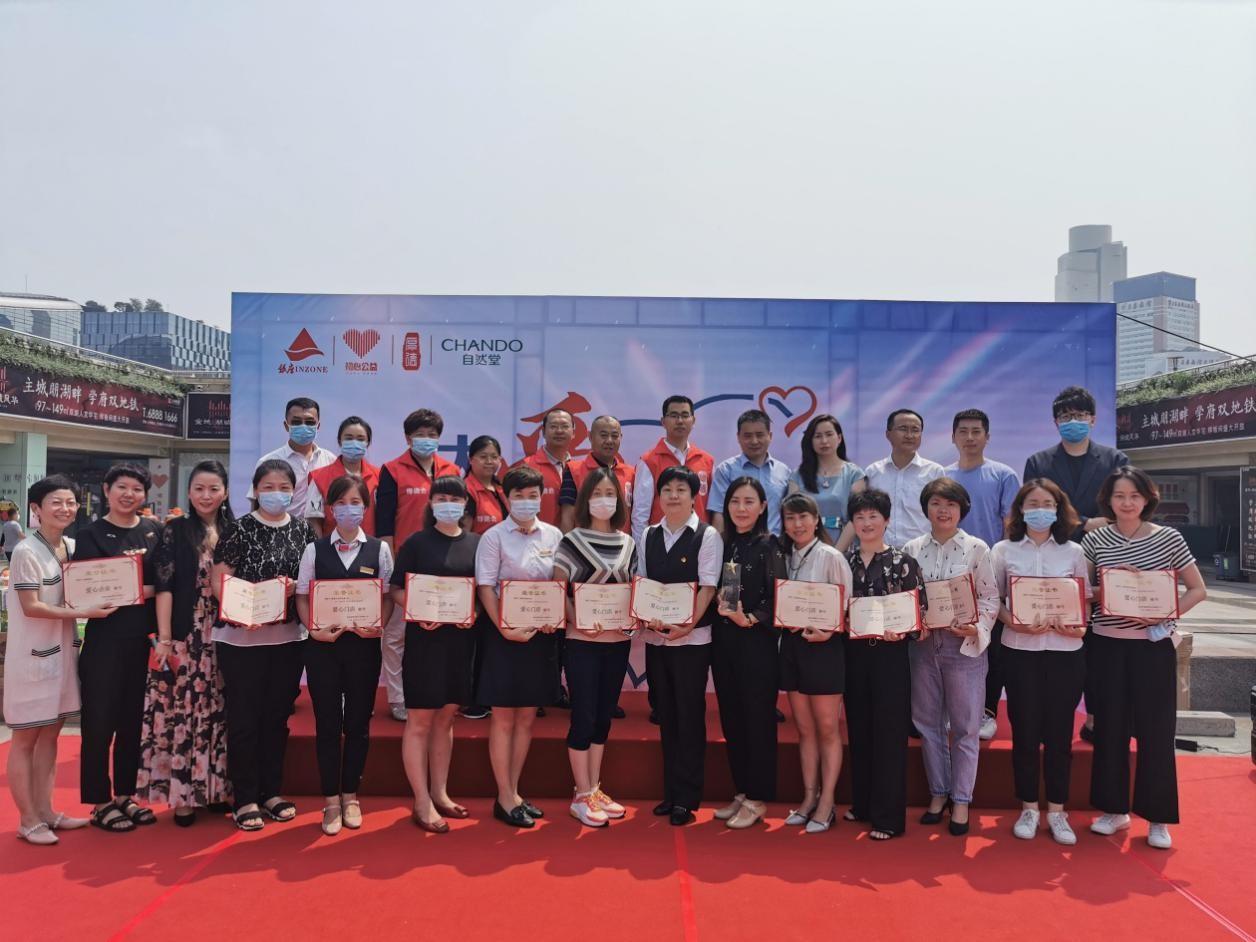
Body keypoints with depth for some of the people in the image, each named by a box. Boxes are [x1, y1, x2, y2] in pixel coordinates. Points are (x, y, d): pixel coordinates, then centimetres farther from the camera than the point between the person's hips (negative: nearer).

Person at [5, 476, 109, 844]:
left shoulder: (73, 547, 6)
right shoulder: (26, 552, -14)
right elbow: (31, 607, -17)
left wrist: (102, 601, -3)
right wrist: (83, 613, -21)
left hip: (62, 651, 7)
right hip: (32, 654, -7)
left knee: (49, 734, 14)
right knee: (25, 738, 5)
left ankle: (44, 811, 24)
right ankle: (28, 820, 14)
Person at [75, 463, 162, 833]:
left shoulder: (155, 530, 8)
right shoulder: (90, 535, -2)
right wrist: (146, 590, -12)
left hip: (145, 639, 3)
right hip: (105, 640, -3)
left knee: (134, 719, 12)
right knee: (100, 720, 3)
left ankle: (125, 795, 25)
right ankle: (100, 802, 16)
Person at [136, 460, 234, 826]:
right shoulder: (175, 531, -1)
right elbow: (163, 587, -5)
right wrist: (164, 638, -12)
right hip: (184, 638, -3)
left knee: (217, 713, 9)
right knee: (182, 713, -1)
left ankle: (216, 788, 20)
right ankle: (183, 794, 10)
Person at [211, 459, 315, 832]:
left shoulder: (303, 529, 4)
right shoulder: (240, 529, -6)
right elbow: (219, 580, -8)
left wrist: (295, 587, -10)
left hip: (288, 637, 4)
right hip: (241, 637, -4)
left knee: (278, 715, 13)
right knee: (244, 717, 5)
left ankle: (272, 791, 26)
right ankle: (245, 798, 16)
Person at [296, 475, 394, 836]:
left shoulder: (378, 549, 3)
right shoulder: (315, 549, 3)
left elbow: (388, 596, 2)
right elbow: (302, 597, 1)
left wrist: (378, 626, -14)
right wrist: (314, 629, -14)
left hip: (363, 644, 0)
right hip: (322, 645, 0)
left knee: (358, 723, 8)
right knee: (327, 723, 6)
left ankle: (350, 795, 25)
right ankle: (331, 799, 20)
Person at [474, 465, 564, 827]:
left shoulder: (554, 535, 6)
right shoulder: (494, 537, -5)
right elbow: (485, 588, -8)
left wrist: (555, 617, -7)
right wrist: (505, 629, -17)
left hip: (541, 634, 4)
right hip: (506, 633, -4)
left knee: (527, 716, 11)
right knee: (503, 717, 3)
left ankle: (514, 793, 24)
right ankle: (504, 799, 14)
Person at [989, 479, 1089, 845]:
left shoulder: (1074, 552, 7)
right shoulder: (1003, 551, 4)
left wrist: (1078, 626, -12)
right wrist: (1016, 624, -14)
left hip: (1065, 650, 1)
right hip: (1020, 651, -1)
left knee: (1059, 732, 6)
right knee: (1025, 731, 4)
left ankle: (1057, 810, 19)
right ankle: (1028, 808, 18)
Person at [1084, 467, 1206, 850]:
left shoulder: (1169, 538, -3)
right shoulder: (1094, 540, 0)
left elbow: (1198, 590, 2)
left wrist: (1164, 615, -13)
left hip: (1155, 647, -1)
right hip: (1107, 646, 2)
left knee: (1156, 730, 4)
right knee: (1110, 727, 9)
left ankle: (1158, 818, 18)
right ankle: (1115, 809, 23)